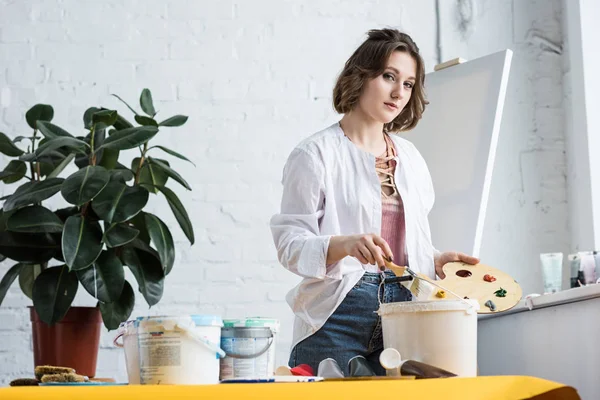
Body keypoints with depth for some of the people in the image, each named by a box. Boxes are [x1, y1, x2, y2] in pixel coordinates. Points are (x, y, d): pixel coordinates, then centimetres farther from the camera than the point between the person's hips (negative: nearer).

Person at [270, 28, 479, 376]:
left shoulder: (410, 158, 17)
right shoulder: (317, 154, -2)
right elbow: (290, 243, -9)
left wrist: (437, 261, 2)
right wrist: (345, 245, -26)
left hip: (402, 315, 5)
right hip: (337, 316, -5)